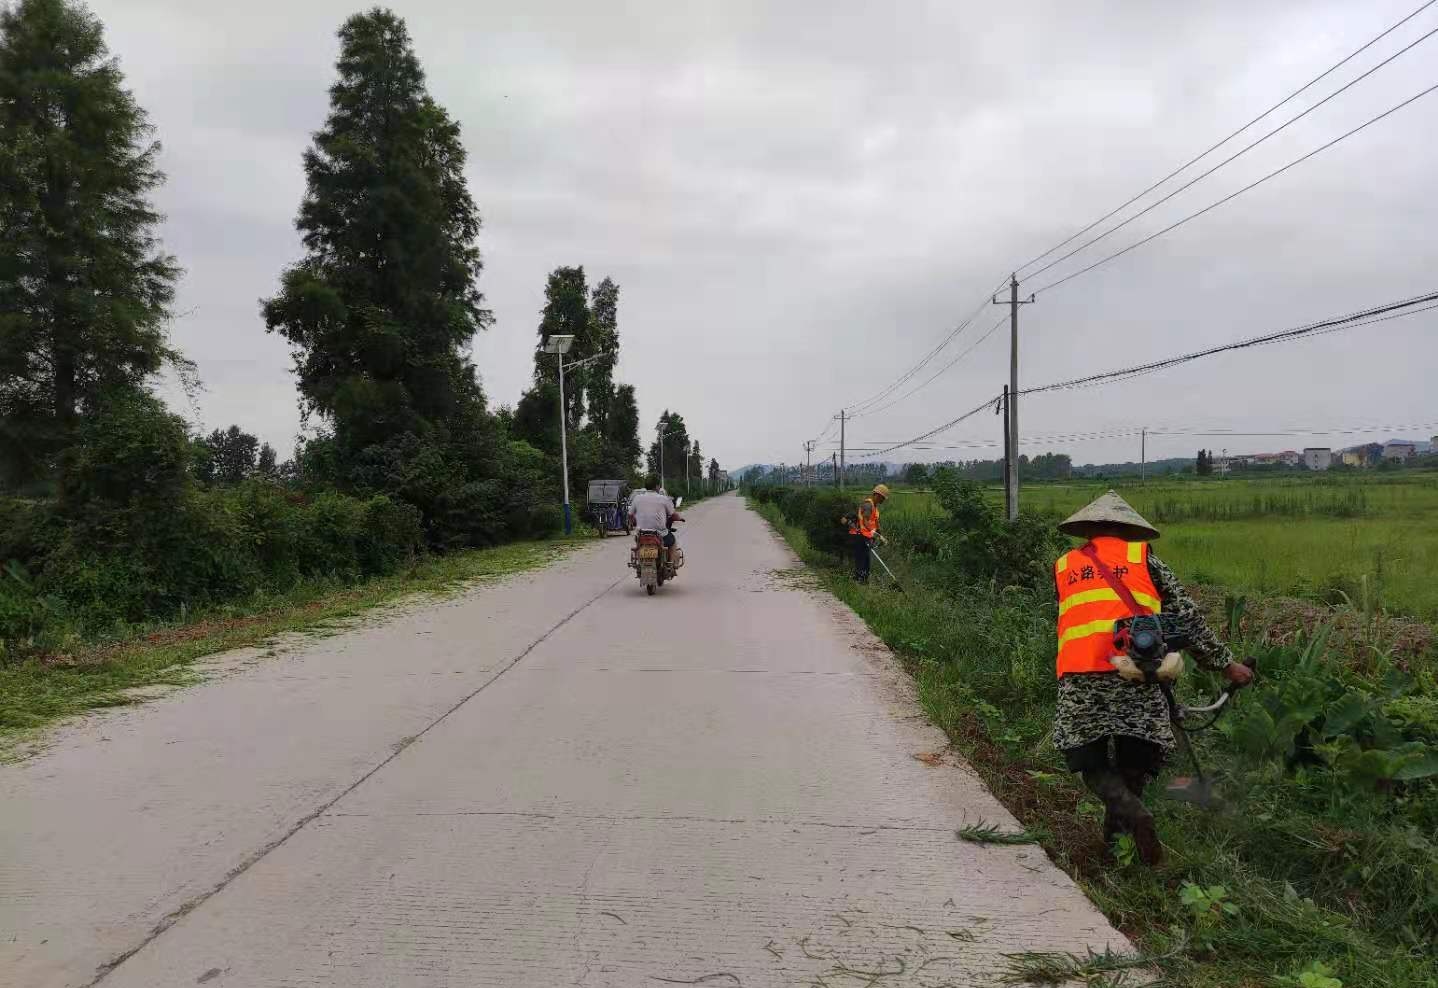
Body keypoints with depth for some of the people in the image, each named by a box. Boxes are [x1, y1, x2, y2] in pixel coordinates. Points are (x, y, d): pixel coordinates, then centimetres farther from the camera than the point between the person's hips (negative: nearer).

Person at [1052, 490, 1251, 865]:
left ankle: (1132, 812, -12)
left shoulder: (1064, 566, 19)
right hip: (1135, 677, 0)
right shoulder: (1143, 559, 13)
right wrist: (1226, 664, 21)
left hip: (1080, 678, 0)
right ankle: (1118, 832, 17)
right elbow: (1188, 618, 14)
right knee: (1134, 761, 18)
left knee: (1090, 762, 12)